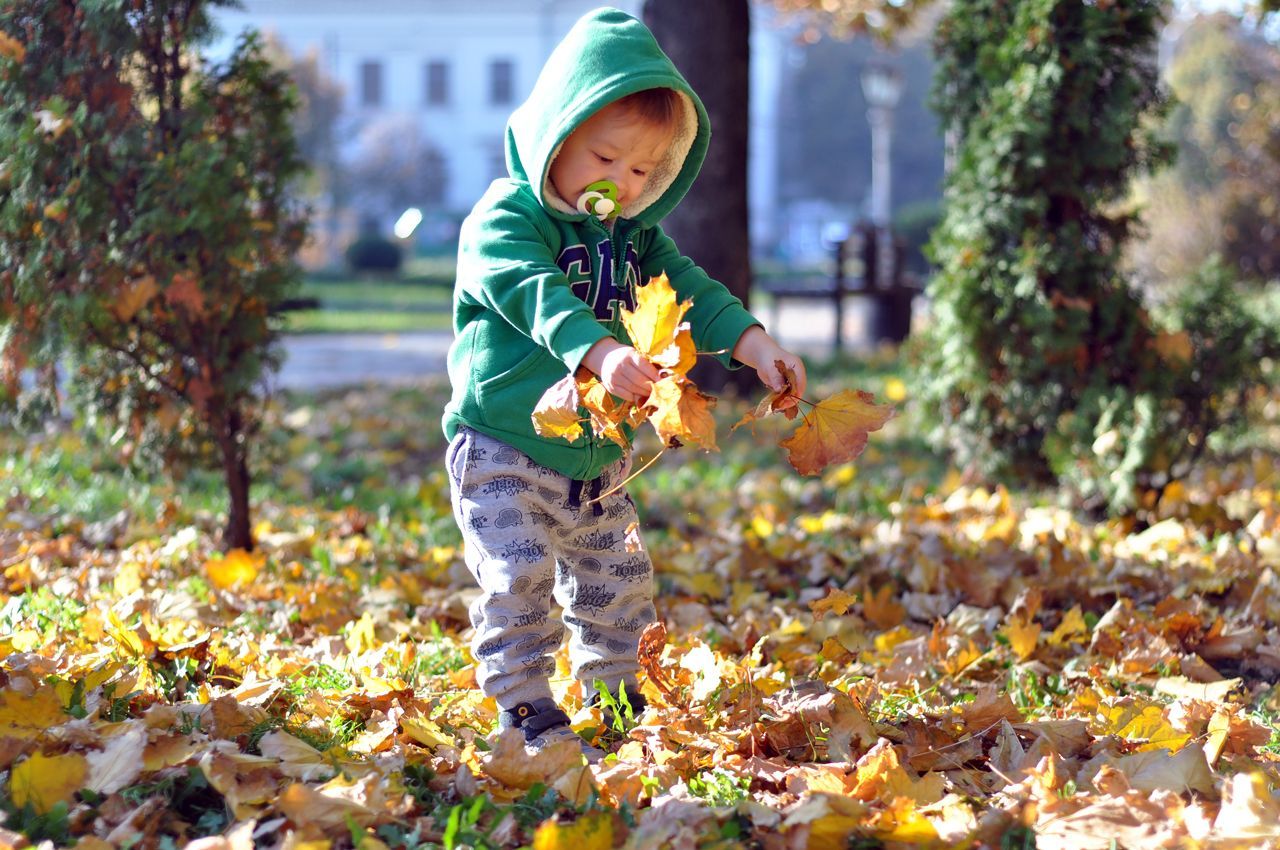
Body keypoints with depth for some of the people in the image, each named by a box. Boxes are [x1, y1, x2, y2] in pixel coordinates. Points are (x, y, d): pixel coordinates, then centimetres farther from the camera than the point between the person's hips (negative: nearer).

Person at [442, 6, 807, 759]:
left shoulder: (635, 234, 8)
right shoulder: (504, 218, -17)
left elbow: (686, 287, 0)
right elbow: (533, 292, -34)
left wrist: (750, 340, -20)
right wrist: (597, 350, -52)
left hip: (597, 459, 7)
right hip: (503, 449, -7)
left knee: (618, 584, 13)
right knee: (517, 578, -15)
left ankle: (614, 697, 28)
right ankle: (527, 709, -4)